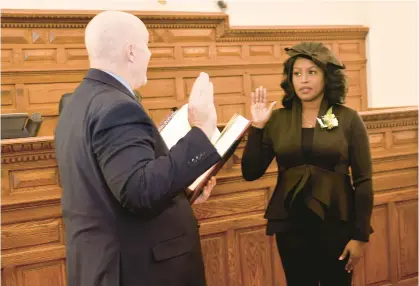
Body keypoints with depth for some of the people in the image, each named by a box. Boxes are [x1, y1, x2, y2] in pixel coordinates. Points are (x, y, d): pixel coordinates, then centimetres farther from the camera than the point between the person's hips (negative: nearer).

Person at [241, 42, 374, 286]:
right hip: (290, 224, 2)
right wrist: (257, 126, -11)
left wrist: (360, 235, -7)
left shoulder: (349, 119, -4)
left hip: (336, 222, -1)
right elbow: (250, 173, -2)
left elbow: (363, 181, -4)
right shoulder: (277, 119, 0)